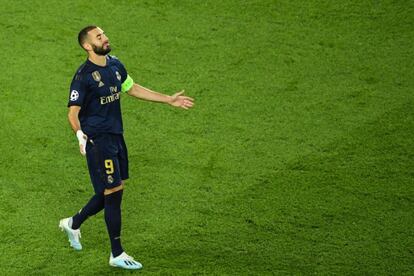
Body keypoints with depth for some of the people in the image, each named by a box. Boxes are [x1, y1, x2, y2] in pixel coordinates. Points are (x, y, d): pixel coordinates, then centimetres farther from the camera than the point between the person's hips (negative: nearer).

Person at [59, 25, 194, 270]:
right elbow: (73, 113, -18)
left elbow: (133, 89, 22)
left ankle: (73, 223, 37)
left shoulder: (115, 65, 7)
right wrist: (80, 135, -38)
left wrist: (169, 100, 22)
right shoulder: (83, 76, -17)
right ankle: (117, 255, 6)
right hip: (97, 140, -8)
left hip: (116, 136, 8)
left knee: (112, 191, 14)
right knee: (113, 193, -5)